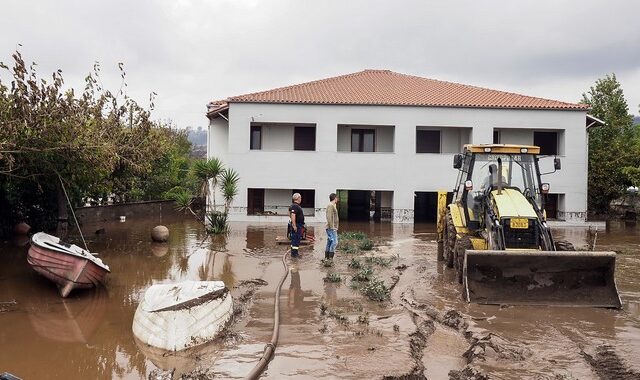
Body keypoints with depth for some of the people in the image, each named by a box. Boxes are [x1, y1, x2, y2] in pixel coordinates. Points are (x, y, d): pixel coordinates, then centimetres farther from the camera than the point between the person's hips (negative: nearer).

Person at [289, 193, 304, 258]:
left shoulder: (297, 206, 15)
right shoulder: (295, 206, -18)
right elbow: (293, 216, -26)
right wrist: (294, 225, -27)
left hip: (299, 225, 11)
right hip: (297, 225, -11)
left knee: (295, 239, 15)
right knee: (296, 239, -7)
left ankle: (295, 253, 22)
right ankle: (294, 253, -4)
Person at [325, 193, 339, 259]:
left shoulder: (332, 206, 19)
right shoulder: (330, 205, -11)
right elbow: (329, 217, -19)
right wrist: (332, 227, -21)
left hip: (332, 228, 10)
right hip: (331, 228, -10)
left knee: (329, 243, 10)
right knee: (334, 242, -14)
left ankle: (327, 258, 12)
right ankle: (330, 257, -16)